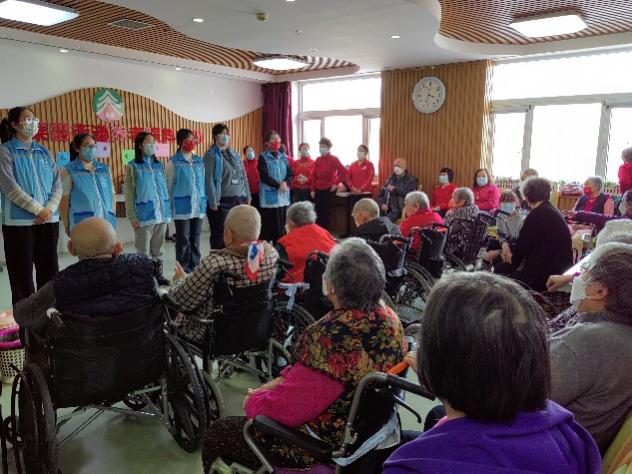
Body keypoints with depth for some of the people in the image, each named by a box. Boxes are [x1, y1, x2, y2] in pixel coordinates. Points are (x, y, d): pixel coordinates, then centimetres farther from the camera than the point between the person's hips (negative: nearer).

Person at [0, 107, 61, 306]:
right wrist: (38, 210, -14)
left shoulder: (44, 152, 13)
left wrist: (49, 209, -9)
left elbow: (57, 184, 7)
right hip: (19, 222, -4)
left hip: (48, 221, 4)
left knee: (50, 272, 7)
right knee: (22, 275, 1)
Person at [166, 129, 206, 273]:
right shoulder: (173, 162, -3)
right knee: (183, 239, 2)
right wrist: (171, 206, -1)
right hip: (182, 207, -4)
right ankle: (183, 270, 10)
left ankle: (195, 267, 21)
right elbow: (169, 186, -1)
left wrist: (204, 202, 10)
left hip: (199, 206, 5)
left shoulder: (199, 161, 11)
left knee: (195, 238, 11)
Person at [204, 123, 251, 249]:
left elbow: (243, 176, 17)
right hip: (222, 201, -6)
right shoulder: (211, 155, -4)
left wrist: (247, 196, 11)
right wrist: (213, 202, -17)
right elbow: (209, 180, -11)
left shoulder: (235, 154, 16)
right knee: (220, 235, -1)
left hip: (239, 199, 6)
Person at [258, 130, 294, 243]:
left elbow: (290, 173, 8)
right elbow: (264, 176, -11)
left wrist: (286, 182, -12)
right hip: (270, 196, -5)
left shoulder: (284, 157, 13)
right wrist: (278, 185, -17)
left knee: (281, 225, 9)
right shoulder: (263, 157, -2)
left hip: (283, 196, 5)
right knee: (268, 225, -2)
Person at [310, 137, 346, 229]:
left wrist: (336, 183, -12)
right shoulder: (318, 160, 7)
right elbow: (314, 175, 8)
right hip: (318, 190, 4)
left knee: (326, 211, 1)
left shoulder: (334, 159, -8)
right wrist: (313, 189, 3)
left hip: (329, 189, -4)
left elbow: (344, 172, -15)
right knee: (318, 211, 5)